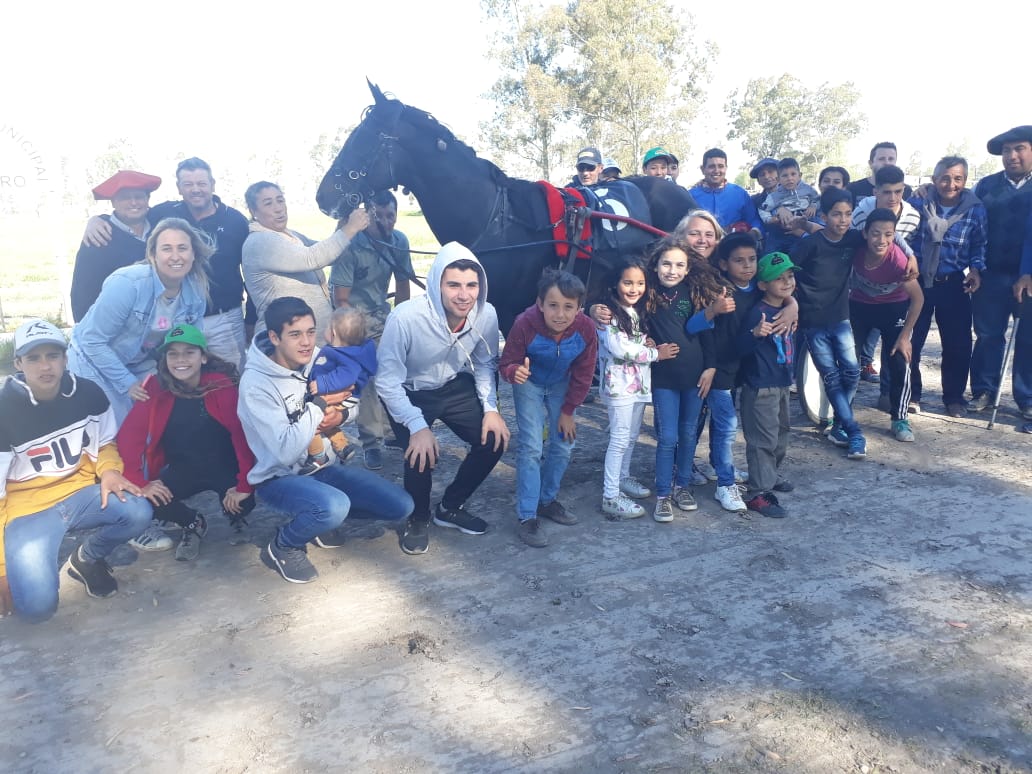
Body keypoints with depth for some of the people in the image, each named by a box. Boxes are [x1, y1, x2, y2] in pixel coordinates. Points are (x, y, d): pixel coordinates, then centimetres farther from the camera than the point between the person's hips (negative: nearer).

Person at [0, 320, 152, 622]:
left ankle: (86, 558, 7)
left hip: (78, 493, 4)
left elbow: (106, 443, 14)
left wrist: (109, 470, -13)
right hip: (27, 508, -4)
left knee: (138, 513, -27)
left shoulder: (88, 394, -4)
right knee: (37, 604, -23)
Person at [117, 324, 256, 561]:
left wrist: (245, 484, -28)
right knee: (148, 501, -24)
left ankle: (236, 518, 14)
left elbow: (242, 433, -22)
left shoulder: (222, 386, -18)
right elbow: (129, 436, -13)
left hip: (223, 467, -2)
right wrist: (140, 482, -22)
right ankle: (194, 524, 11)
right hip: (183, 468, 3)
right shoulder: (155, 388, -11)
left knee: (240, 504, -29)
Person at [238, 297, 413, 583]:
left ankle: (322, 515, 18)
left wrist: (339, 414, -15)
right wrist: (320, 405, -23)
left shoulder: (317, 358, -6)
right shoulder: (255, 384, -23)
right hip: (280, 477, -6)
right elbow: (286, 451, -31)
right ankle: (283, 546, -4)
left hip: (322, 465, 6)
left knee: (401, 506, -4)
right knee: (334, 507, -37)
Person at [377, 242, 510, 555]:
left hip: (455, 387, 5)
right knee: (422, 454, -23)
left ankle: (449, 508, 18)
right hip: (409, 393, -4)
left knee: (494, 440, -6)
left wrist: (491, 408, -12)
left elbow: (485, 363, -3)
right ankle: (418, 520, 10)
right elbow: (388, 381, -27)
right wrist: (418, 427, -31)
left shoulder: (487, 314, -21)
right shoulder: (406, 317, -35)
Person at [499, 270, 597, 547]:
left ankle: (548, 500, 27)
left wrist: (568, 411, -5)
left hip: (561, 385, 3)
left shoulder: (586, 329, -27)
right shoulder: (525, 324, -35)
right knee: (531, 447, -11)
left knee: (563, 446, 6)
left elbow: (582, 375, -12)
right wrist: (515, 372, -48)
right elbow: (506, 363, -24)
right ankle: (527, 516, -3)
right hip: (529, 383, -3)